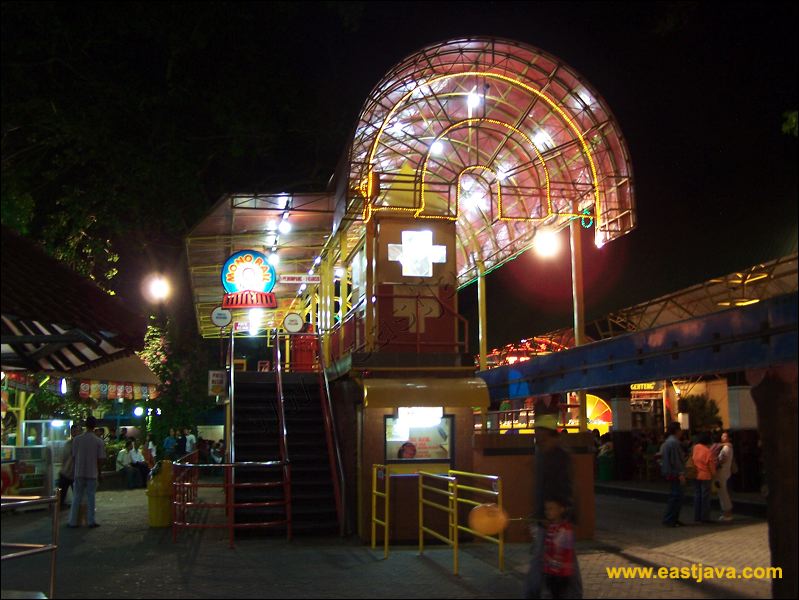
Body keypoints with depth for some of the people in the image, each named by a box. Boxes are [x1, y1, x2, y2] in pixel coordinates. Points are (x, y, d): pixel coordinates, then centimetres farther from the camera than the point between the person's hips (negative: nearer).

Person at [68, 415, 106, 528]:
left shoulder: (77, 439, -5)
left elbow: (73, 456, 1)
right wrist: (100, 473, 8)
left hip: (79, 473, 1)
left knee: (76, 497, 8)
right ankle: (91, 521, 9)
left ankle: (73, 521, 11)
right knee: (90, 497, 7)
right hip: (92, 473, -1)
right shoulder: (99, 441, -6)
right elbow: (100, 459, -4)